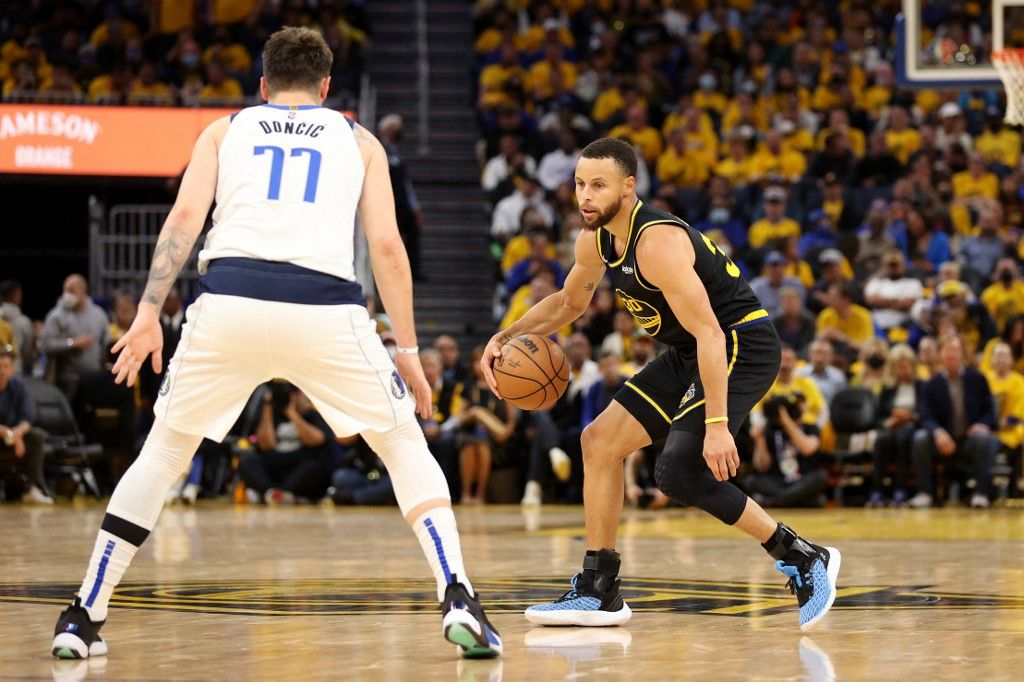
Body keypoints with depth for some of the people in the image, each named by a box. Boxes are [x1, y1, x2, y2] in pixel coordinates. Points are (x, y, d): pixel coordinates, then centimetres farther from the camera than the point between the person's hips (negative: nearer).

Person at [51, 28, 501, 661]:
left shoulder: (224, 130, 24)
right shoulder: (358, 139, 24)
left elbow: (186, 213, 7)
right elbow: (387, 244, 13)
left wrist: (149, 311, 2)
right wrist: (408, 350, 16)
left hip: (229, 302, 1)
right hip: (326, 309, -1)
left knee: (163, 453, 20)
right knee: (405, 447, 17)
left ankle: (84, 615, 16)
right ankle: (459, 600, -2)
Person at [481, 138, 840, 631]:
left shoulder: (657, 242, -26)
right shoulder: (595, 242, 3)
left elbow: (710, 333, -31)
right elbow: (568, 302, 25)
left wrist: (717, 424, -36)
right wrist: (507, 337, 10)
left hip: (742, 345, -10)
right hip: (692, 351, 10)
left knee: (680, 471, -22)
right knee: (600, 441, 9)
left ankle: (804, 559, -10)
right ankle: (598, 593, 15)